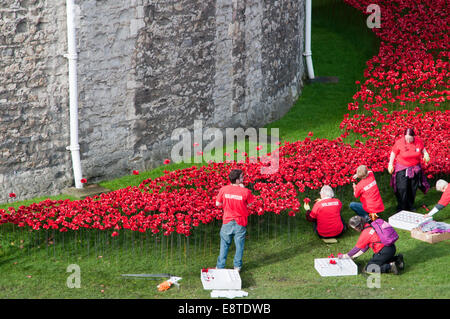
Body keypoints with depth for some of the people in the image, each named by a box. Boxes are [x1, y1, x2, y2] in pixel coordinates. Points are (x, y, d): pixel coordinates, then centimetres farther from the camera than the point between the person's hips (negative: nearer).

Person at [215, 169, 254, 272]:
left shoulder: (224, 190, -12)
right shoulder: (245, 191, -18)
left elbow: (218, 203, -1)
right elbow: (250, 203, 0)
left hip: (227, 221, 2)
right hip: (240, 223, -2)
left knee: (224, 244, 16)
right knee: (239, 244, 16)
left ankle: (220, 266, 22)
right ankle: (237, 266, 26)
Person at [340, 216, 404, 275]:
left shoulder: (365, 233, -12)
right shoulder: (371, 227, 14)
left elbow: (357, 248, -2)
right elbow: (365, 246, 20)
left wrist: (346, 256, 12)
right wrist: (354, 256, 23)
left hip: (384, 251, -9)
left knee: (368, 269, -2)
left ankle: (390, 266, -15)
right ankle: (397, 259, 16)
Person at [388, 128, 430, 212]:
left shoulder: (419, 141, -11)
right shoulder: (399, 142, -18)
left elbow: (422, 148, 10)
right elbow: (393, 153, -4)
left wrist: (425, 154, -9)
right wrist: (390, 164, -5)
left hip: (415, 168, 3)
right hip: (402, 169, -3)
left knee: (413, 189, 13)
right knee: (402, 189, -8)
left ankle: (410, 206, 31)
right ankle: (401, 208, 4)